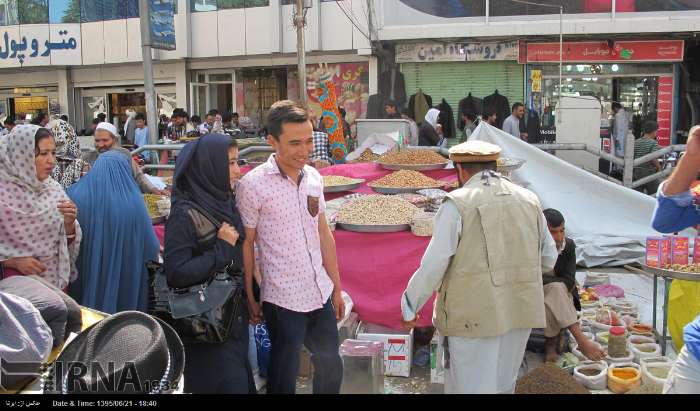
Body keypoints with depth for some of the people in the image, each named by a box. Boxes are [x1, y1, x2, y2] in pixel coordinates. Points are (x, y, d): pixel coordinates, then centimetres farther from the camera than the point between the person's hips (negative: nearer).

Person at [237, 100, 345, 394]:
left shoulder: (314, 178, 3)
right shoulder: (253, 185, -13)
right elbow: (246, 245, -7)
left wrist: (336, 288, 13)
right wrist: (250, 298, -3)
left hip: (321, 294, 5)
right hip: (283, 300, -5)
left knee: (331, 366, 19)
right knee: (284, 376, 10)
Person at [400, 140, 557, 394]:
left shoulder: (458, 204, -11)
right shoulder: (528, 200, 6)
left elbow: (433, 266, -13)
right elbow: (548, 259, 13)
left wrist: (409, 307, 0)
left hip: (474, 316, -5)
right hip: (520, 311, 6)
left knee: (471, 386, 7)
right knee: (503, 385, 21)